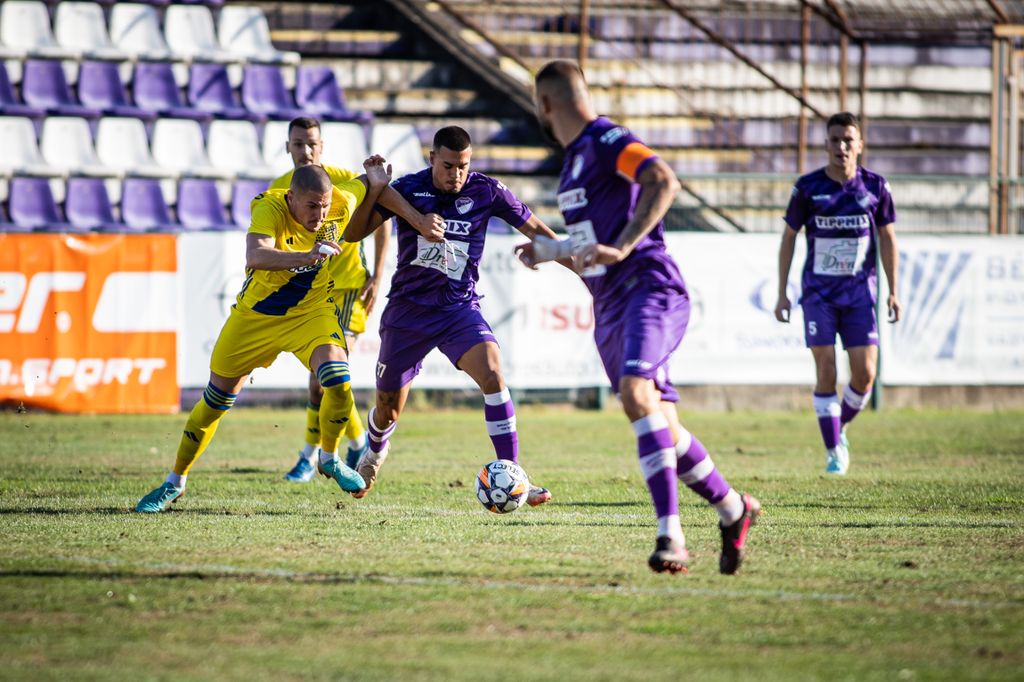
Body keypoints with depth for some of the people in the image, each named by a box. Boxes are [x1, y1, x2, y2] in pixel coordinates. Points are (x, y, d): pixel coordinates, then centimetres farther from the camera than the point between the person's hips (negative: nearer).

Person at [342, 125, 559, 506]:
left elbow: (534, 229, 5)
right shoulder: (408, 190, -9)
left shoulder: (486, 191, -7)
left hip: (459, 309, 0)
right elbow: (351, 234, -11)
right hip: (407, 310, 0)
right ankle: (375, 451, 49)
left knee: (492, 373, -28)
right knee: (388, 411, 11)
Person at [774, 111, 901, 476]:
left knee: (865, 374, -6)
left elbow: (887, 238, 10)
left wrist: (893, 291, 5)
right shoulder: (808, 187, -3)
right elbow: (788, 238, 4)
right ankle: (833, 452, 1)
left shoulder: (875, 186, 1)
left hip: (860, 291, 1)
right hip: (818, 292, -1)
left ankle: (840, 428, 22)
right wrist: (782, 294, 1)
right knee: (826, 372, -8)